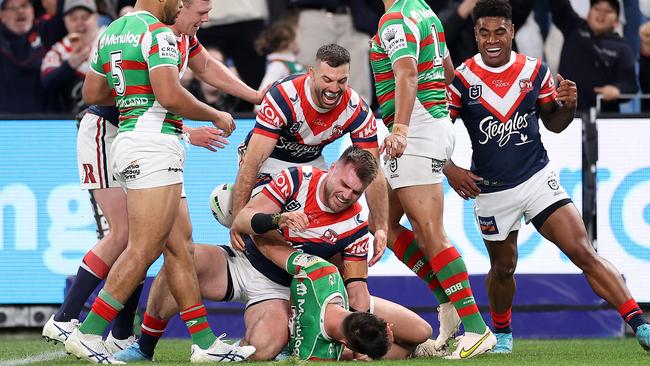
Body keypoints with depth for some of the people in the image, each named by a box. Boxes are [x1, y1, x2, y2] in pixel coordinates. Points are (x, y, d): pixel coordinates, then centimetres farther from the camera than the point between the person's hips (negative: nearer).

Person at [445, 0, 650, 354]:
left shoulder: (535, 71, -1)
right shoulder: (461, 79, -8)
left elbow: (554, 123, 10)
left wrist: (568, 104, -11)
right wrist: (450, 170, -16)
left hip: (538, 179, 0)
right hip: (490, 190, 0)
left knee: (583, 252, -13)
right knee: (503, 267, 13)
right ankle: (501, 333, 41)